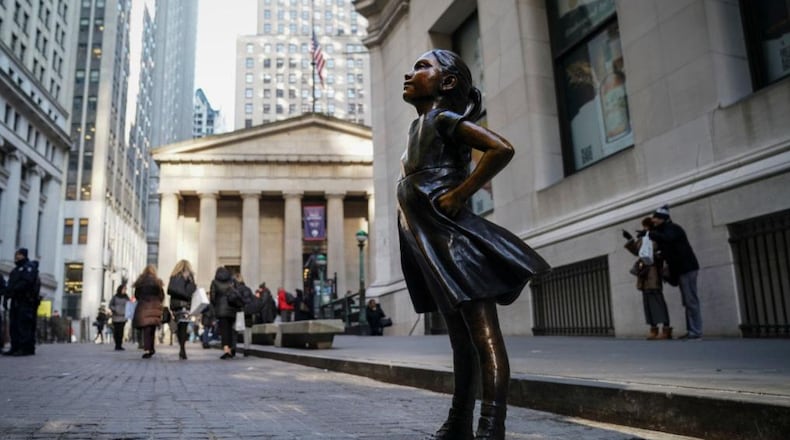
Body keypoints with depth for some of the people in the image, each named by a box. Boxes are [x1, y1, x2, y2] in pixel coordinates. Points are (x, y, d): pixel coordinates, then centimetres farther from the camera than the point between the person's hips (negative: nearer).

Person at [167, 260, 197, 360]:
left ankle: (181, 349, 13)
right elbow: (190, 290, -10)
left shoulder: (173, 276, 14)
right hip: (184, 304, -4)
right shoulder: (188, 275, 1)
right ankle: (183, 350, -15)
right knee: (183, 327, -8)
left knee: (178, 327, 10)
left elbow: (169, 290, 10)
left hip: (174, 304, 5)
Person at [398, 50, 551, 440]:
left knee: (483, 334, -10)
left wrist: (459, 196, -16)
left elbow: (501, 149, -18)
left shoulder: (442, 117, -5)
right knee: (460, 337, 14)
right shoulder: (420, 125, 21)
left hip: (453, 237, -10)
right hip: (432, 245, 10)